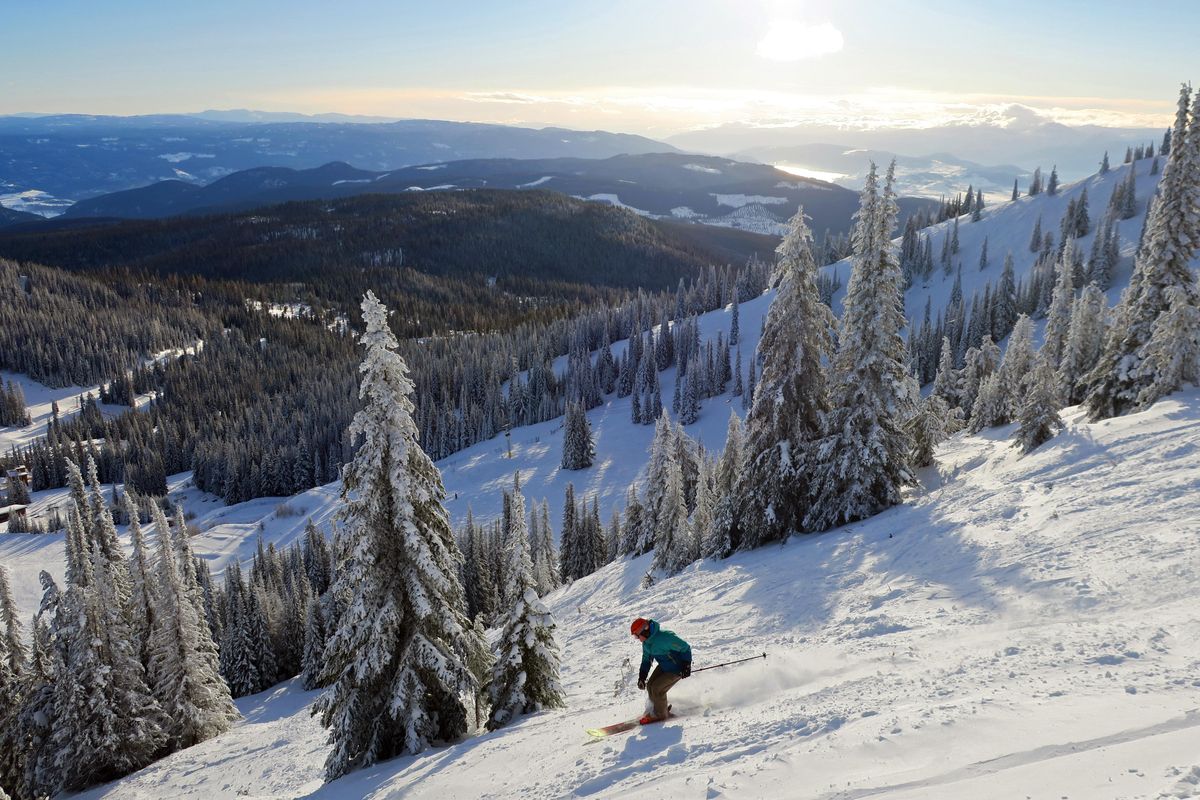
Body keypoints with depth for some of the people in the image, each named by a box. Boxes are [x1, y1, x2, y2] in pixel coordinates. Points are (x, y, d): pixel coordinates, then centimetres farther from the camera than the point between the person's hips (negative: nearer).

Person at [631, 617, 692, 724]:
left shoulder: (665, 637, -33)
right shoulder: (646, 643, -4)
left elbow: (685, 648, -24)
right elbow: (646, 660, 11)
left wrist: (686, 665, -26)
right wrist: (641, 677, 3)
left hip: (676, 669, -9)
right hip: (663, 666, 9)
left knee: (657, 689, -14)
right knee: (650, 686, 2)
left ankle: (660, 714, 8)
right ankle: (661, 707, 23)